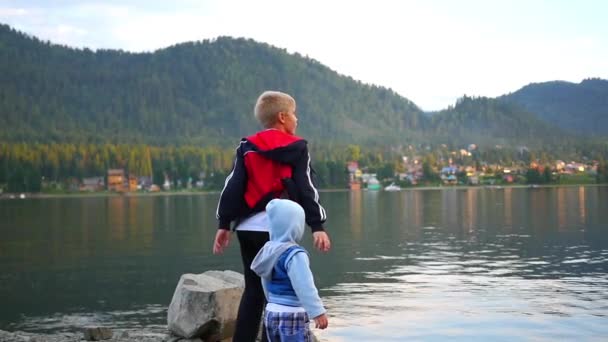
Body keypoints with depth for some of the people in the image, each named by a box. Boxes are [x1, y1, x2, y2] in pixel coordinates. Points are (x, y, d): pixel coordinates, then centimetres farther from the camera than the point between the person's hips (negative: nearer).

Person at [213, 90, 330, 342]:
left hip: (248, 228, 4)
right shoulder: (297, 148, -1)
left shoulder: (247, 147, 8)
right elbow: (306, 190, -7)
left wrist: (224, 224, 5)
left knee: (253, 290, 13)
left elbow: (234, 187, 3)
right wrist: (317, 226, -9)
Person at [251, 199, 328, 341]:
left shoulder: (269, 250, 8)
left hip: (271, 313, 9)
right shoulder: (294, 255, -20)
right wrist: (318, 312, -23)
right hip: (292, 316, -9)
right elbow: (304, 287, -25)